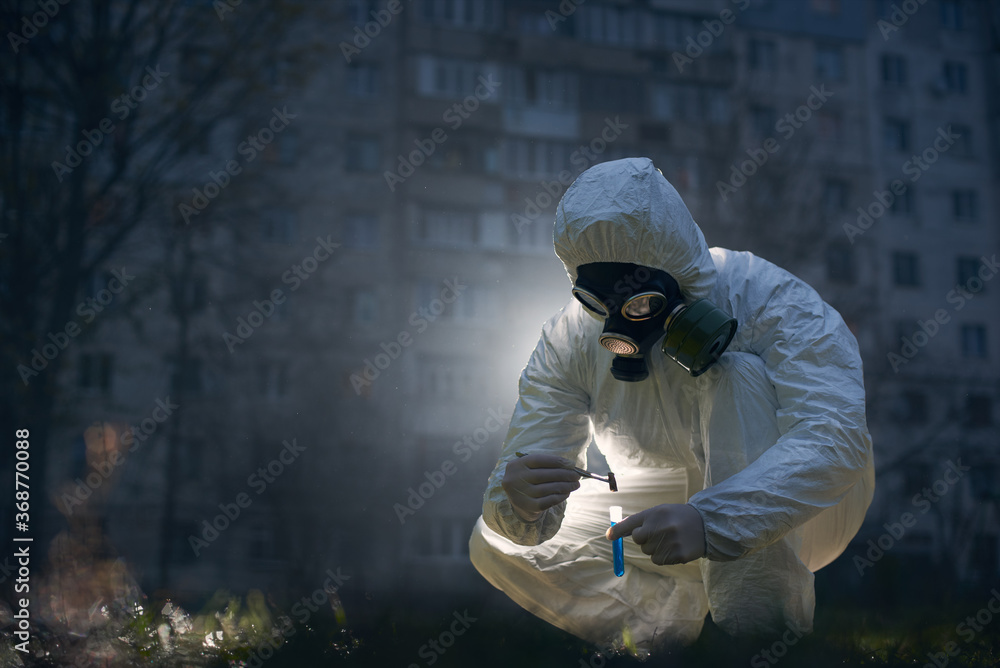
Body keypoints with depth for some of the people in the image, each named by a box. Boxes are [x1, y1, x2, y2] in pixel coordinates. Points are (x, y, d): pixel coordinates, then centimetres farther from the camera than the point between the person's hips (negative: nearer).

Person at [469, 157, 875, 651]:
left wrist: (712, 520, -52)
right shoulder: (569, 340, -13)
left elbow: (836, 435, -39)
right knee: (495, 545, -11)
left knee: (739, 374, -34)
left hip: (792, 509, -3)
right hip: (679, 507, 4)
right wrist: (519, 503, -44)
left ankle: (762, 625, -32)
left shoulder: (767, 298, -26)